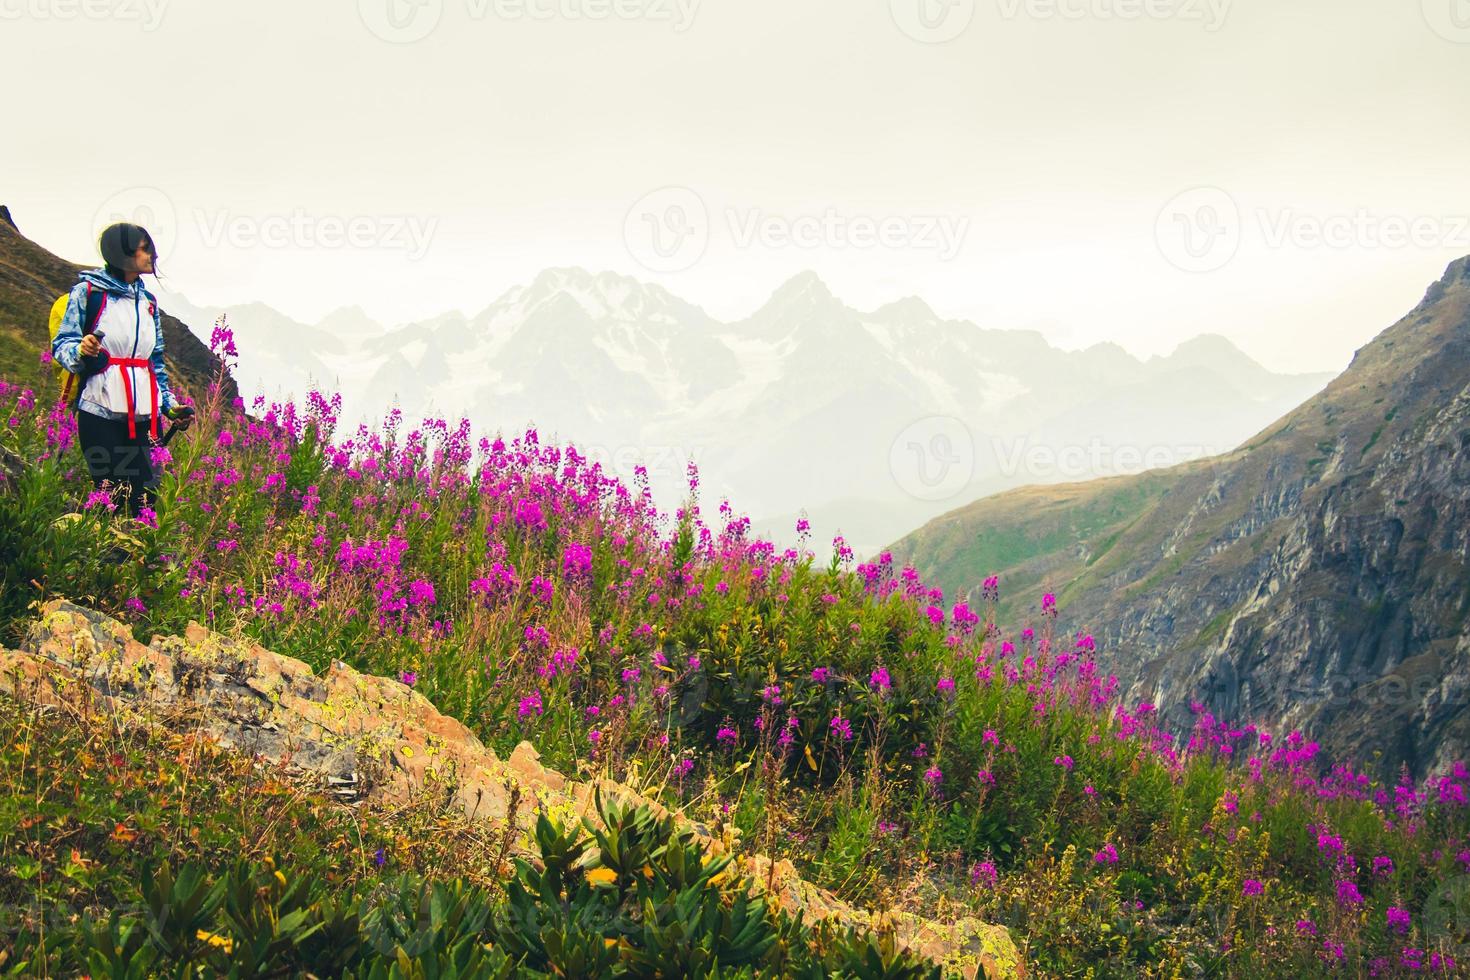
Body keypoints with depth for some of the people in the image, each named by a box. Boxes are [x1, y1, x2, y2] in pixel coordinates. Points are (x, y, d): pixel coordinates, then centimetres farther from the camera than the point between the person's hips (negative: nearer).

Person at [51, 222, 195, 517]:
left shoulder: (147, 301, 19)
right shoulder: (87, 291, 1)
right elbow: (61, 346, -2)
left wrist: (170, 404, 17)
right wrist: (81, 351, -24)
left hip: (141, 416, 5)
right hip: (101, 412, -5)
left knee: (144, 497, -3)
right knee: (110, 496, -11)